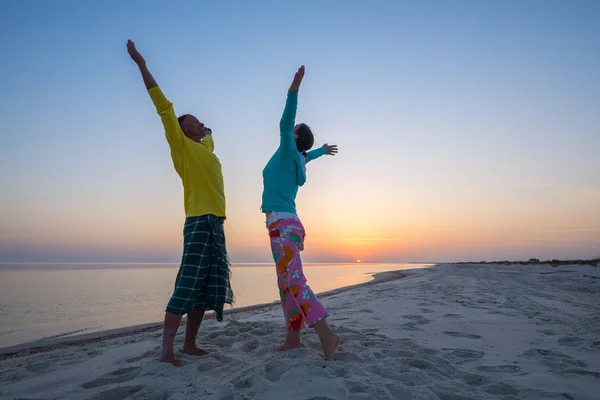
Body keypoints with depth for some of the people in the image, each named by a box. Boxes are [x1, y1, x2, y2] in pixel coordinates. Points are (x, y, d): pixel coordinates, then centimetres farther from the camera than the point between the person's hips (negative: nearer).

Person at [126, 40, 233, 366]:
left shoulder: (204, 147, 22)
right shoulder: (182, 145, 1)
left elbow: (208, 136, 49)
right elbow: (164, 107, -7)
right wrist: (142, 65, -8)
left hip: (215, 224, 8)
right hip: (199, 222, -8)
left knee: (208, 288, 7)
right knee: (187, 286, -13)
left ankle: (190, 343, 13)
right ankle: (167, 349, -10)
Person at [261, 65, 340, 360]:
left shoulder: (288, 153, -2)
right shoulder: (293, 158, 20)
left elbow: (284, 125, -20)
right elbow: (307, 155, 44)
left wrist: (293, 91, -29)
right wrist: (322, 150, 63)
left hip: (283, 225, -9)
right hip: (286, 225, 9)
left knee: (293, 281, -16)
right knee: (287, 283, 8)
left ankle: (326, 334, -18)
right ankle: (293, 338, 13)